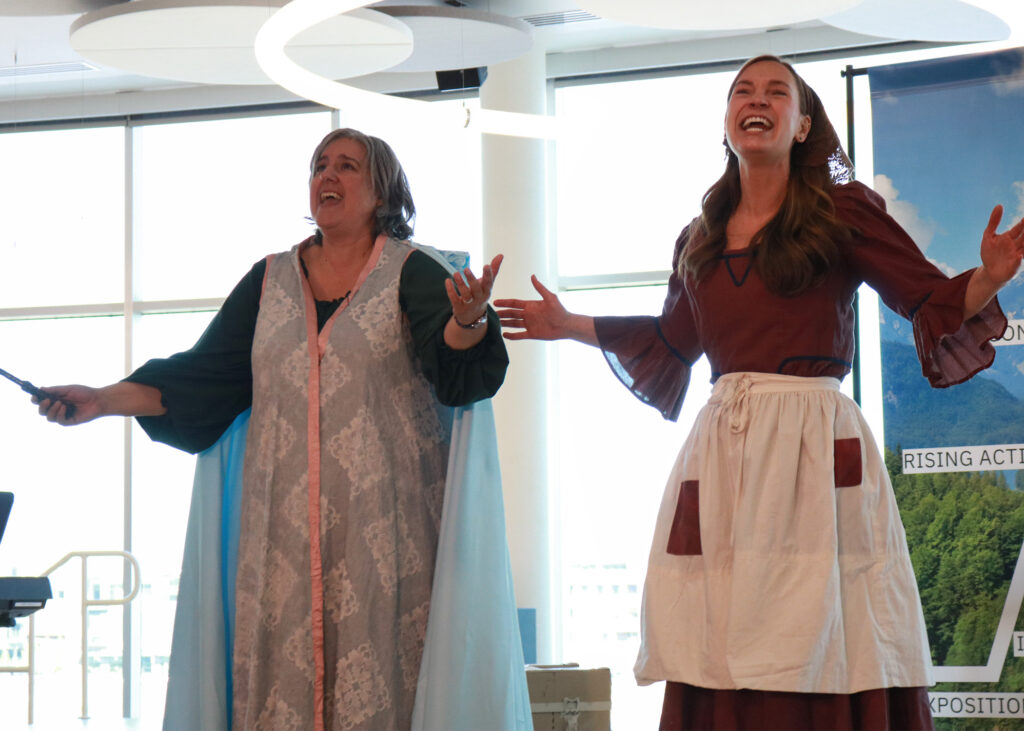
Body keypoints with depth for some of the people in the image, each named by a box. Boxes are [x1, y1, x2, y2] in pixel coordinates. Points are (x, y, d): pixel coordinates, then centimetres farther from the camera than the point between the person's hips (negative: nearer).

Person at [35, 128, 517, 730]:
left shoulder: (412, 273, 3)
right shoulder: (271, 281, 15)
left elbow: (455, 370, -11)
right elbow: (204, 375, 15)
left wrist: (469, 320, -33)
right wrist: (104, 400, 7)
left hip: (383, 520, -3)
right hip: (285, 523, 4)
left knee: (375, 657, -9)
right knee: (284, 673, -3)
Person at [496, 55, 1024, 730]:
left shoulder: (842, 212, 3)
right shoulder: (701, 241, 16)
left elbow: (935, 301, 0)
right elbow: (672, 339, 30)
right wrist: (572, 326, 33)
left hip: (815, 449, -4)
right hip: (721, 450, 4)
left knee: (821, 665, -9)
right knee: (720, 656, 1)